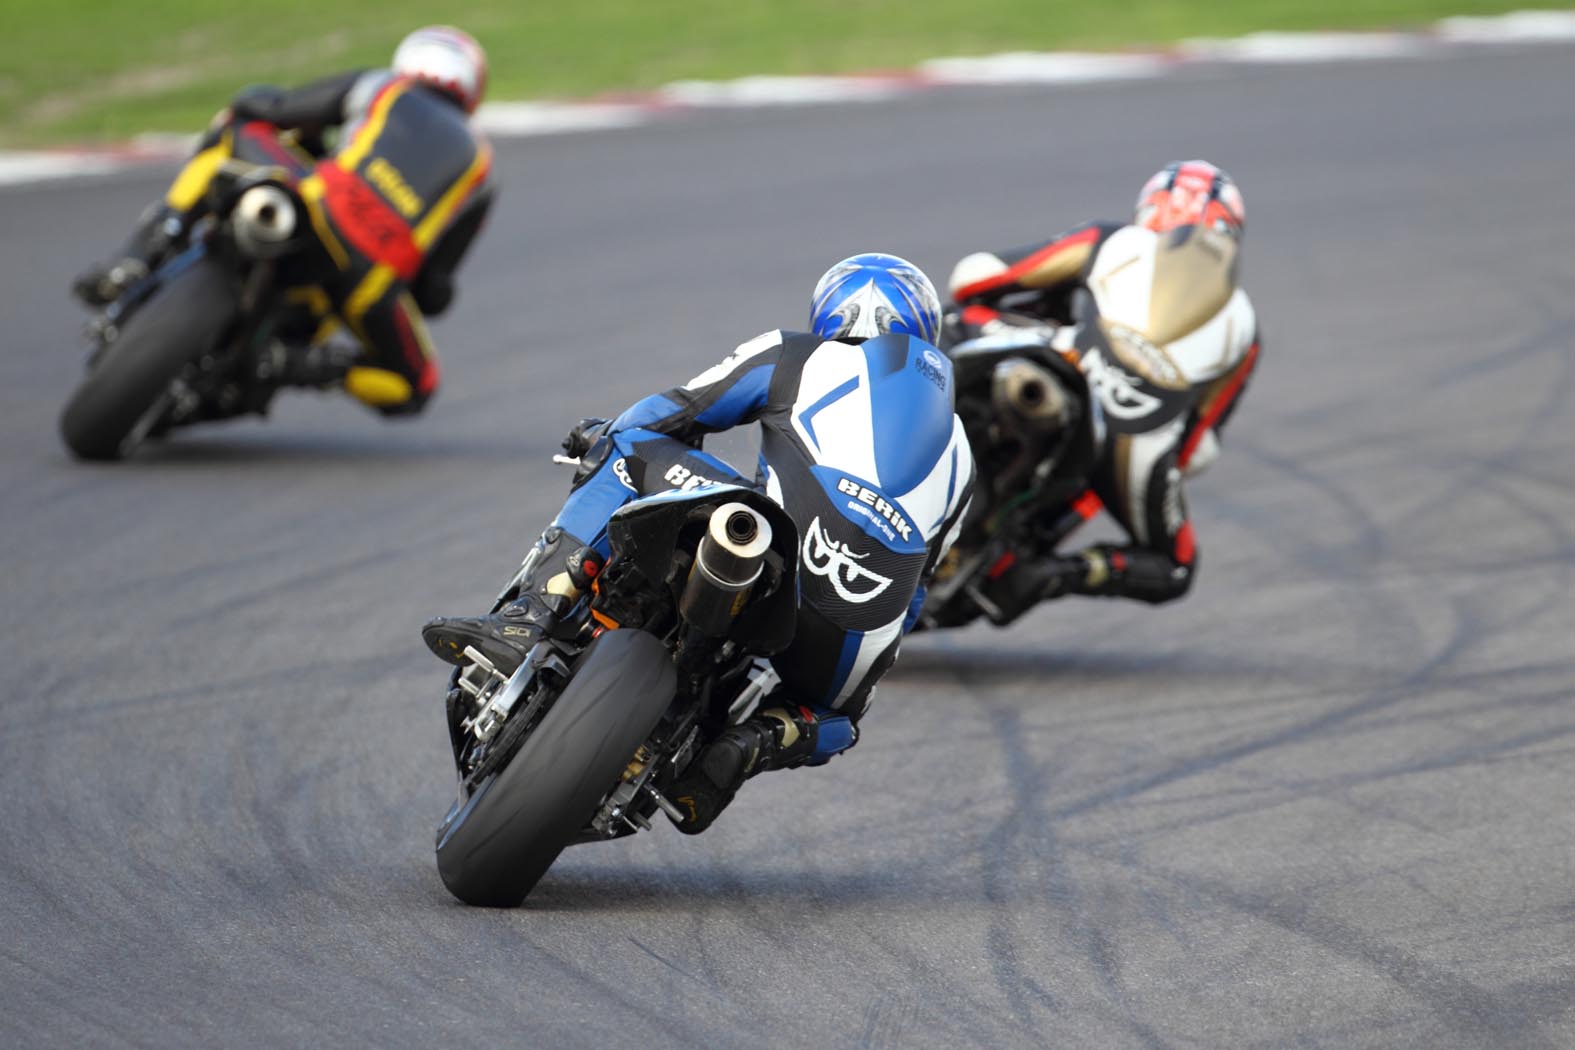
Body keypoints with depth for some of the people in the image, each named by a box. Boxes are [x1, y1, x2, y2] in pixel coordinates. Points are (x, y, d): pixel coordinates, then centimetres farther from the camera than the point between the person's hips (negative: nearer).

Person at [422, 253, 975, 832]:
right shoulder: (956, 450, 31)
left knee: (632, 449, 13)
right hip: (860, 648, 5)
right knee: (837, 717, 39)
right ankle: (759, 742, 1)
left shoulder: (796, 357, 19)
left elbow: (663, 415, 17)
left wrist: (603, 438, 37)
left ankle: (528, 619, -5)